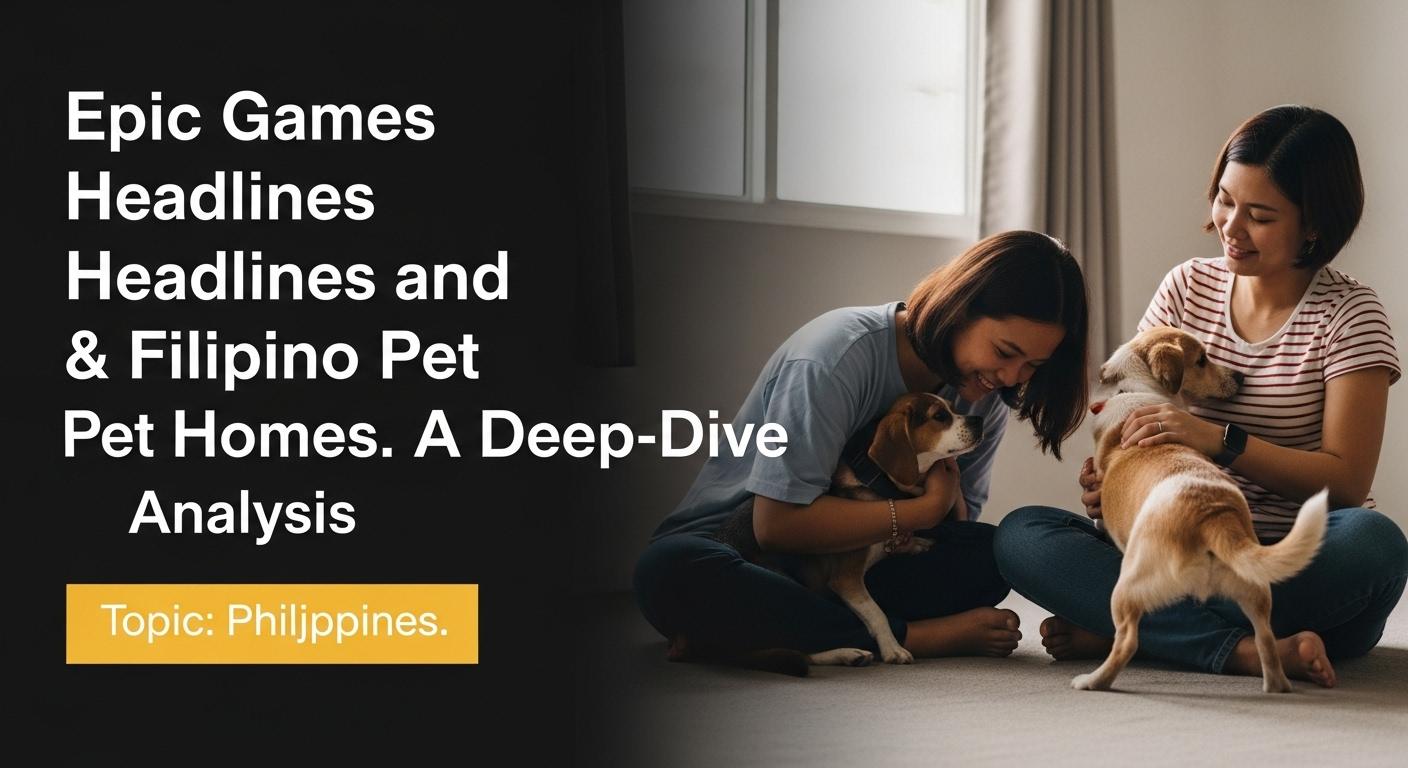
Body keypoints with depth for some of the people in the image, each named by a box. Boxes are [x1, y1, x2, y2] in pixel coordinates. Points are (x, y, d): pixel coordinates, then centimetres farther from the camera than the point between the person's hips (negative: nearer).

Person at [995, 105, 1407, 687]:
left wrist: (1220, 440, -22)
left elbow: (1347, 480, -11)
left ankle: (1115, 631, -27)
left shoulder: (1349, 313, -3)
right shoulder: (1188, 287, 9)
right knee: (1020, 535, -20)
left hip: (1300, 569, -3)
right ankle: (1247, 651, -34)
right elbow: (1131, 406, 12)